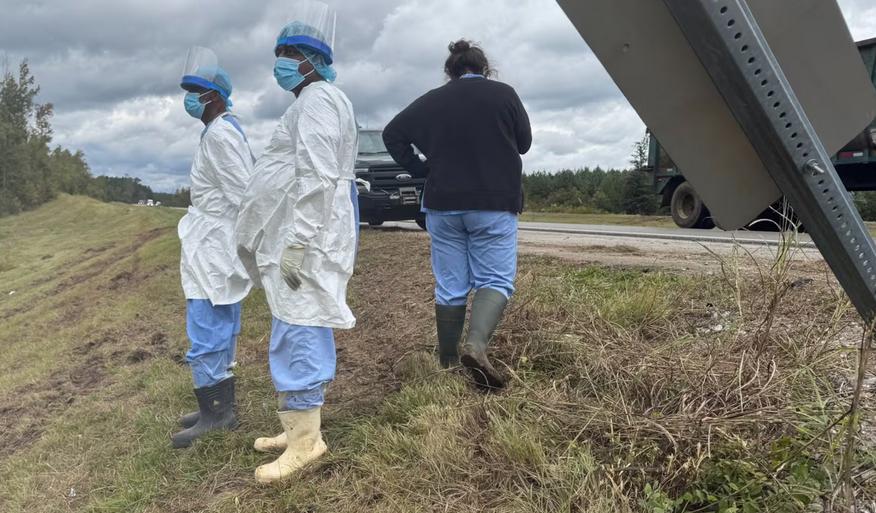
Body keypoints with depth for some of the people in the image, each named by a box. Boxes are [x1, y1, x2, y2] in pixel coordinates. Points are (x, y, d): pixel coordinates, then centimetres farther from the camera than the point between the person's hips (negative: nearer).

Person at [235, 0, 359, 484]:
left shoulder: (316, 100, -11)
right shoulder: (316, 101, 22)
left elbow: (317, 182, -22)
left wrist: (296, 244, -24)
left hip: (305, 236, -11)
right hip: (302, 233, 11)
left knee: (299, 329, -8)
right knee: (299, 329, 14)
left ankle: (305, 438, 0)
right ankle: (299, 424, 24)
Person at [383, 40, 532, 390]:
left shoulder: (433, 100, 4)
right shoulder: (503, 95, -2)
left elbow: (392, 133, 5)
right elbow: (524, 143, 8)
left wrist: (420, 169, 8)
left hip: (443, 206, 3)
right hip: (495, 205, -3)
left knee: (449, 287, 10)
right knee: (495, 281, 2)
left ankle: (448, 361, 17)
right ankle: (476, 344, -21)